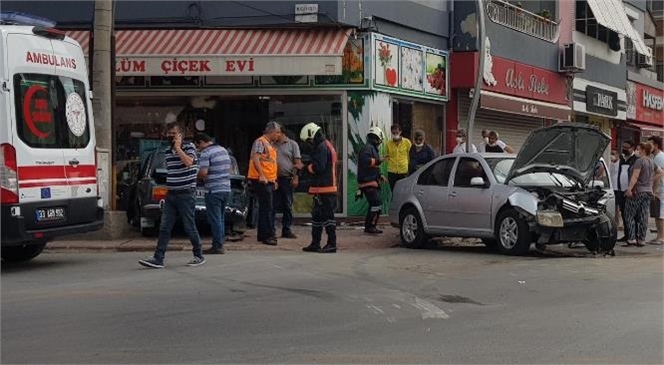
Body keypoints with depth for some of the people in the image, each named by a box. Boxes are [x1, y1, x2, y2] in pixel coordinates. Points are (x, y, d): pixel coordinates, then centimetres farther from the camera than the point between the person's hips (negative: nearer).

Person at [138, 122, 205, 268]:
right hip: (171, 194, 6)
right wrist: (165, 188, 17)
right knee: (164, 228, -1)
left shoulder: (189, 147, -4)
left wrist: (178, 147, -15)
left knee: (190, 227, 0)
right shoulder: (167, 152, 14)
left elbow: (188, 162, -24)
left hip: (186, 194, -6)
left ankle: (199, 256, 14)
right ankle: (158, 259, -4)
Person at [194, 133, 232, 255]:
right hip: (226, 188, 8)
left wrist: (197, 177, -1)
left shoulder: (206, 153, -12)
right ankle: (220, 243, 17)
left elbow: (203, 172, -20)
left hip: (213, 191, -8)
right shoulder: (223, 150, 14)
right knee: (221, 218, 14)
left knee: (215, 219, -3)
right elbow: (229, 168, 21)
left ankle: (217, 246, -2)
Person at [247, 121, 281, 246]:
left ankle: (262, 235, 20)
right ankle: (268, 236, -9)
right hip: (261, 181, -10)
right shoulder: (260, 142, -10)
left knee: (265, 208, 13)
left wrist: (274, 180, 25)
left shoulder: (270, 144, 20)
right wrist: (261, 175, -29)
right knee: (267, 209, -10)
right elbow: (255, 159, -21)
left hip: (269, 181, 10)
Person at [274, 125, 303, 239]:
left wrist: (296, 177, -8)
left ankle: (286, 230, 9)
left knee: (287, 206, 4)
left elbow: (298, 163, 1)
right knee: (273, 204, 0)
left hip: (287, 179, -2)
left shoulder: (292, 144, 4)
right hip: (274, 178, 2)